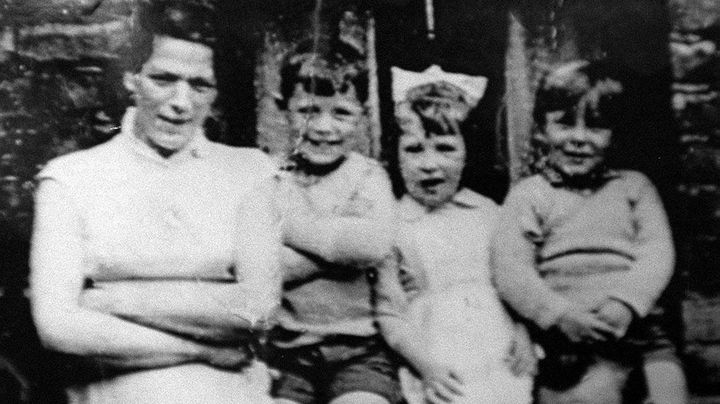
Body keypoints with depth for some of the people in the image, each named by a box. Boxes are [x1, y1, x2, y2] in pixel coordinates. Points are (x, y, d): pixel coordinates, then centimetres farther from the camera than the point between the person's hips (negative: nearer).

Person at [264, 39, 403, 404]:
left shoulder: (368, 175, 4)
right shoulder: (269, 178, 4)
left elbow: (375, 245, -16)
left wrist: (288, 225, -9)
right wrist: (341, 243, -13)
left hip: (359, 349, 0)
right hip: (285, 350, 1)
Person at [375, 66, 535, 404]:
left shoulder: (487, 212, 14)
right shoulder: (391, 225, 4)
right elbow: (387, 311, 1)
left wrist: (523, 336, 3)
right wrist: (424, 363, -9)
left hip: (500, 354, 3)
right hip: (439, 365, -3)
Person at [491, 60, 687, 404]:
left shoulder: (633, 186, 17)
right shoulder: (528, 194, 9)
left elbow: (657, 251, 5)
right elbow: (509, 268, -1)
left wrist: (625, 303, -13)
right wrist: (559, 315, -16)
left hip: (636, 325, 3)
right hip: (568, 338, -2)